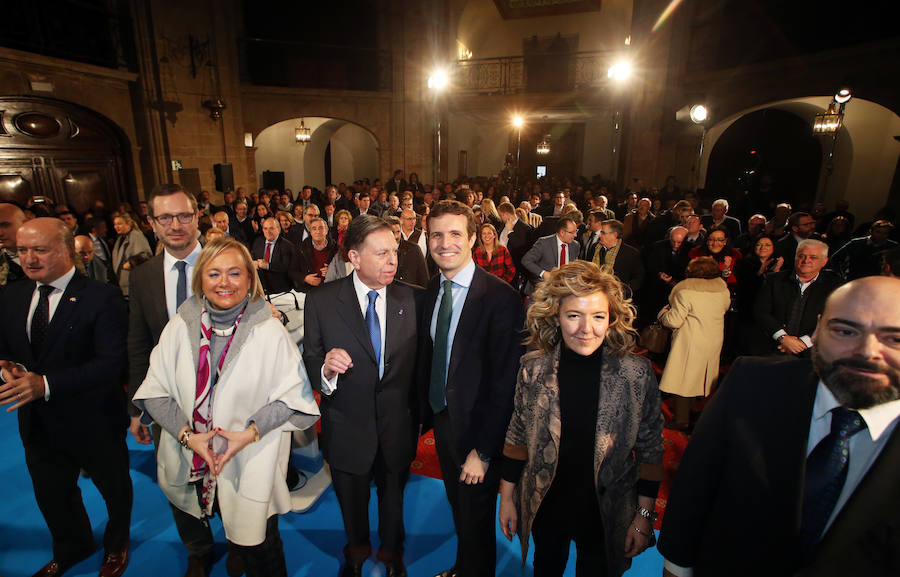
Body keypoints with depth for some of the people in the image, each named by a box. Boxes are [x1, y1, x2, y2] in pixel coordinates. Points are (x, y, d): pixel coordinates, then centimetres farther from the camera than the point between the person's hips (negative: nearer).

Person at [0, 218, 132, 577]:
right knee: (51, 495, 26)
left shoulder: (102, 298, -21)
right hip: (38, 424, 6)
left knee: (115, 489, 19)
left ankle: (117, 546, 50)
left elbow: (111, 363, -26)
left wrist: (46, 384, -32)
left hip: (93, 425, -5)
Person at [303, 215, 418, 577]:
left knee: (393, 497, 25)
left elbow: (416, 361, -6)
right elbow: (309, 361, -11)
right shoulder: (321, 301, -14)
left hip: (396, 427, 1)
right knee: (352, 503, 25)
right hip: (348, 428, 0)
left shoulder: (410, 300, -10)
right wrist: (325, 369, -32)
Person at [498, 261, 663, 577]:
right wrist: (507, 497, 2)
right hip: (544, 506, 2)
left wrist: (644, 514, -4)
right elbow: (518, 436, -3)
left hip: (606, 512, -1)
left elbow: (650, 449, -7)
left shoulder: (636, 373, -17)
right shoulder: (534, 368, -14)